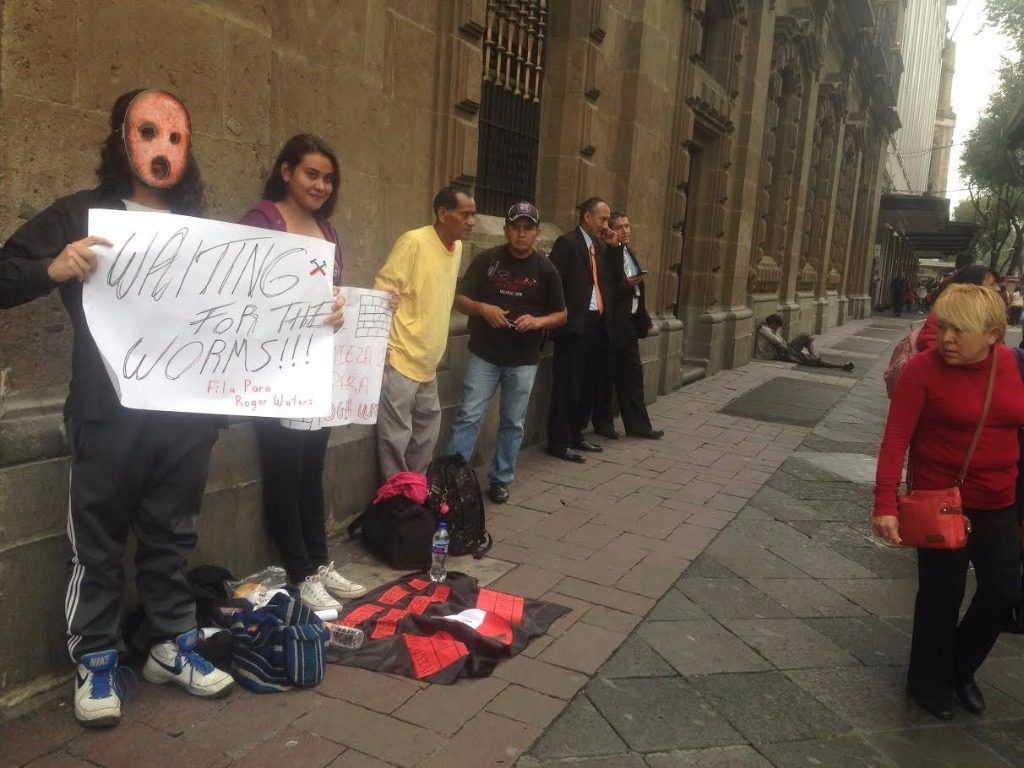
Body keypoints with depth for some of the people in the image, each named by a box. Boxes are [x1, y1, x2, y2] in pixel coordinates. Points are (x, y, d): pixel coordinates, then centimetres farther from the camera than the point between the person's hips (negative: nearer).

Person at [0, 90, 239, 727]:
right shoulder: (79, 216, 0)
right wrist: (53, 268, -23)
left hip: (187, 415, 3)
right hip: (109, 417, -2)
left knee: (172, 537, 16)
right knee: (99, 543, 10)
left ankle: (172, 645, 32)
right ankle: (96, 661, 27)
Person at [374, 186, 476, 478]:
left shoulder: (457, 247, 8)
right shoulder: (413, 242, -16)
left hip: (427, 362, 8)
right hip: (400, 359, -8)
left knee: (426, 433, 17)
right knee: (396, 436, -2)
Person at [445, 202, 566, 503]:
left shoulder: (545, 269, 1)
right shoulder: (487, 260, -2)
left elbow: (561, 314, 6)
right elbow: (459, 299, 1)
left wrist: (538, 321, -15)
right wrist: (482, 308, -19)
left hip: (524, 360, 1)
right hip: (484, 355, -1)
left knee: (512, 423, 8)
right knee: (468, 417, -3)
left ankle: (500, 480, 22)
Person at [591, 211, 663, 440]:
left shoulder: (629, 253, 15)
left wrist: (643, 317, 14)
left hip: (630, 324, 8)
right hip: (610, 324, -8)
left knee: (633, 376, 11)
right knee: (605, 376, 4)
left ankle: (637, 425, 18)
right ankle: (603, 424, 17)